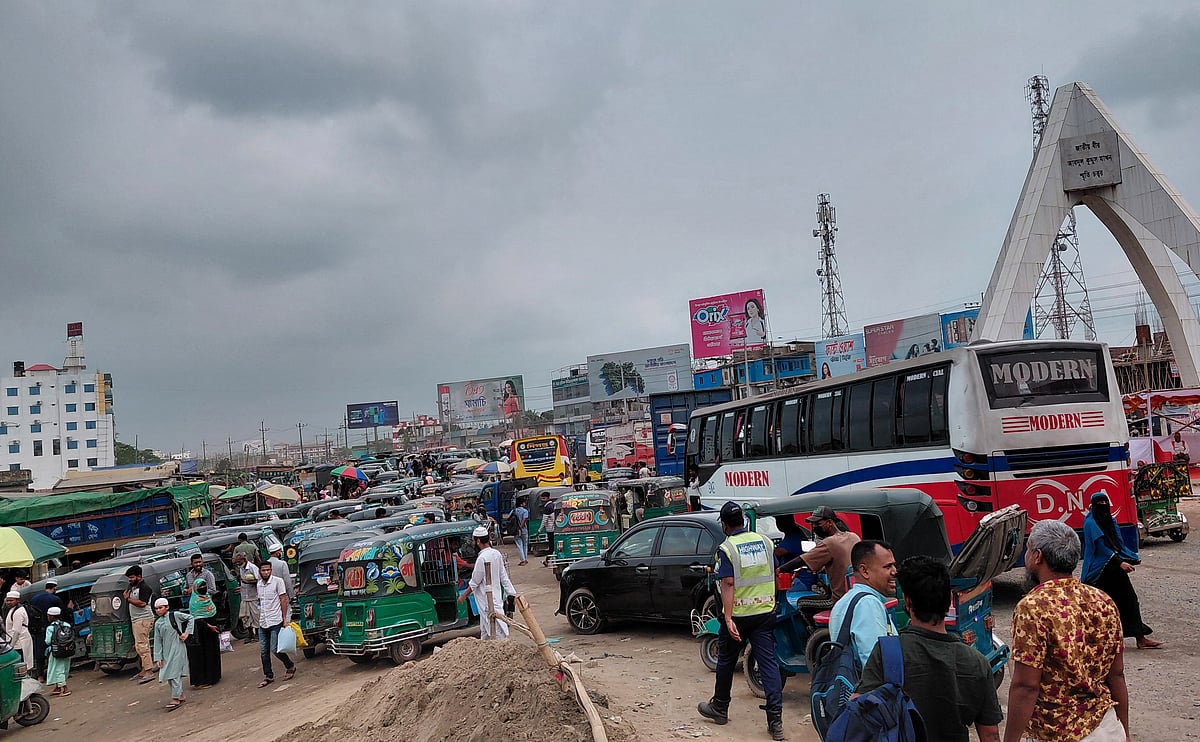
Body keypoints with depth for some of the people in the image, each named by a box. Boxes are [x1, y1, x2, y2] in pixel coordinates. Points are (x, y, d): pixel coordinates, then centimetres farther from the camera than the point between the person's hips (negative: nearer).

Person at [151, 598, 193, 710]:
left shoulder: (175, 615, -3)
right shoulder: (158, 623, 8)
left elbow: (190, 618, 5)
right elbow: (157, 641, 7)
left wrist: (187, 633, -4)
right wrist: (158, 658, 3)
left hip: (177, 649, -5)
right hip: (166, 651, 5)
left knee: (174, 674, -9)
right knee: (168, 675, 7)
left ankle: (175, 699, -5)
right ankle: (180, 695, 21)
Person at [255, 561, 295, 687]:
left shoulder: (278, 581, -6)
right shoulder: (259, 584, 11)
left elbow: (283, 600, -6)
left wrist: (284, 619, -9)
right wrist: (260, 618, 17)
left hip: (275, 622, -6)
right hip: (263, 624, 6)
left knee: (275, 649, -8)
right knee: (263, 652, 6)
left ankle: (290, 666, 13)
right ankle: (268, 676, 16)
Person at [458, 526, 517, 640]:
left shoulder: (482, 558, -20)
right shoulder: (496, 554, 5)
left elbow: (475, 583, -13)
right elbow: (504, 577, 10)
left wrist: (463, 596, 0)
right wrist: (513, 594, 13)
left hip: (488, 601, -9)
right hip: (496, 597, 9)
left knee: (498, 633, -8)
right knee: (485, 631, 19)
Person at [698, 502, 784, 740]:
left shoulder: (726, 548, -12)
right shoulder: (765, 541, 3)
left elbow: (728, 584, -19)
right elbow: (773, 575, 13)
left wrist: (728, 618, -22)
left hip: (738, 615, -4)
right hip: (765, 612, 4)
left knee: (726, 662, 14)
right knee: (769, 663, 2)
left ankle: (719, 708, 30)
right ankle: (775, 720, -3)